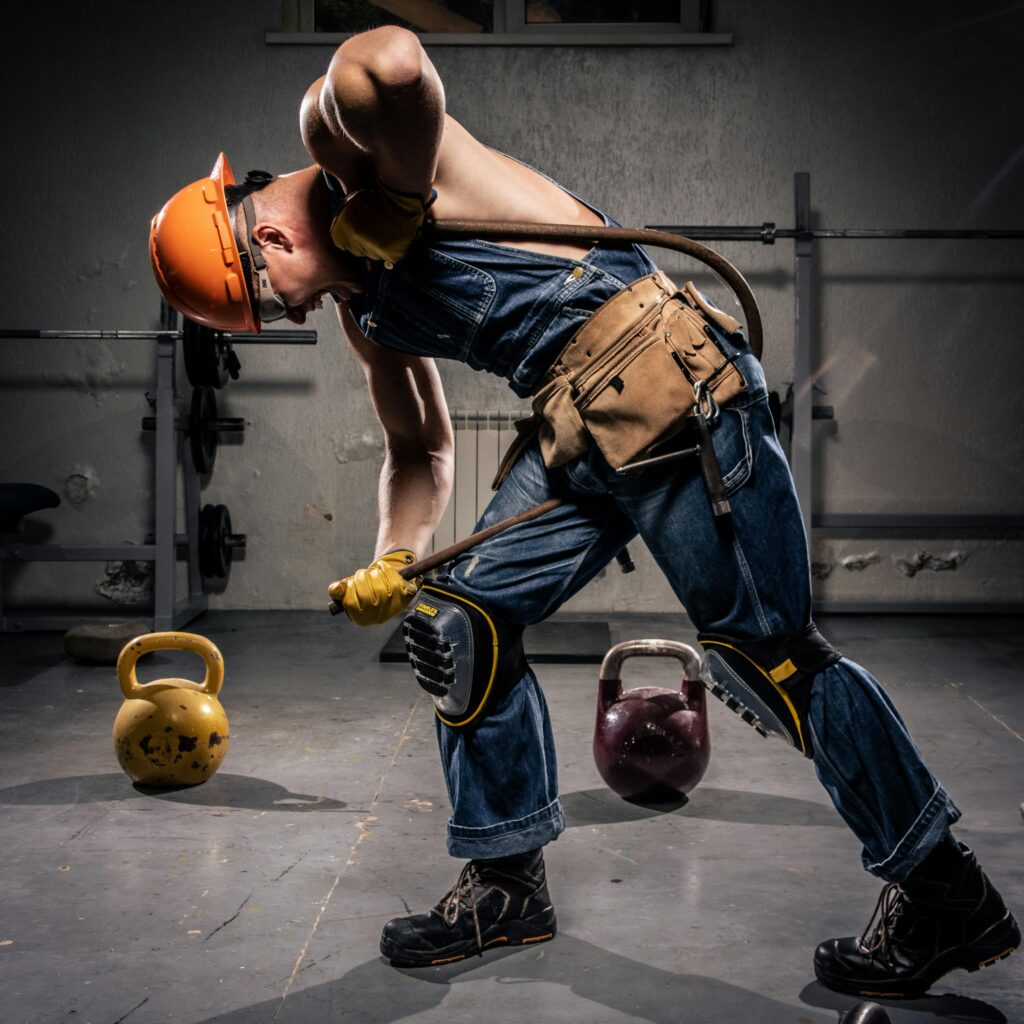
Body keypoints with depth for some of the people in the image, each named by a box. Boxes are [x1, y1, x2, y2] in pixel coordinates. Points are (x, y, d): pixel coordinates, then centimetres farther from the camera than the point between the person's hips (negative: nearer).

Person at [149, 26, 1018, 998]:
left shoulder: (342, 128, -4)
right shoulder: (361, 308, 21)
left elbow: (392, 61, -29)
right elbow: (421, 448, 27)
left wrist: (386, 206, -11)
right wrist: (392, 561, 10)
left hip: (667, 383, -10)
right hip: (577, 433, 10)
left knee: (763, 649, -6)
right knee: (457, 618, 9)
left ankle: (946, 894, 9)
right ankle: (506, 881, 22)